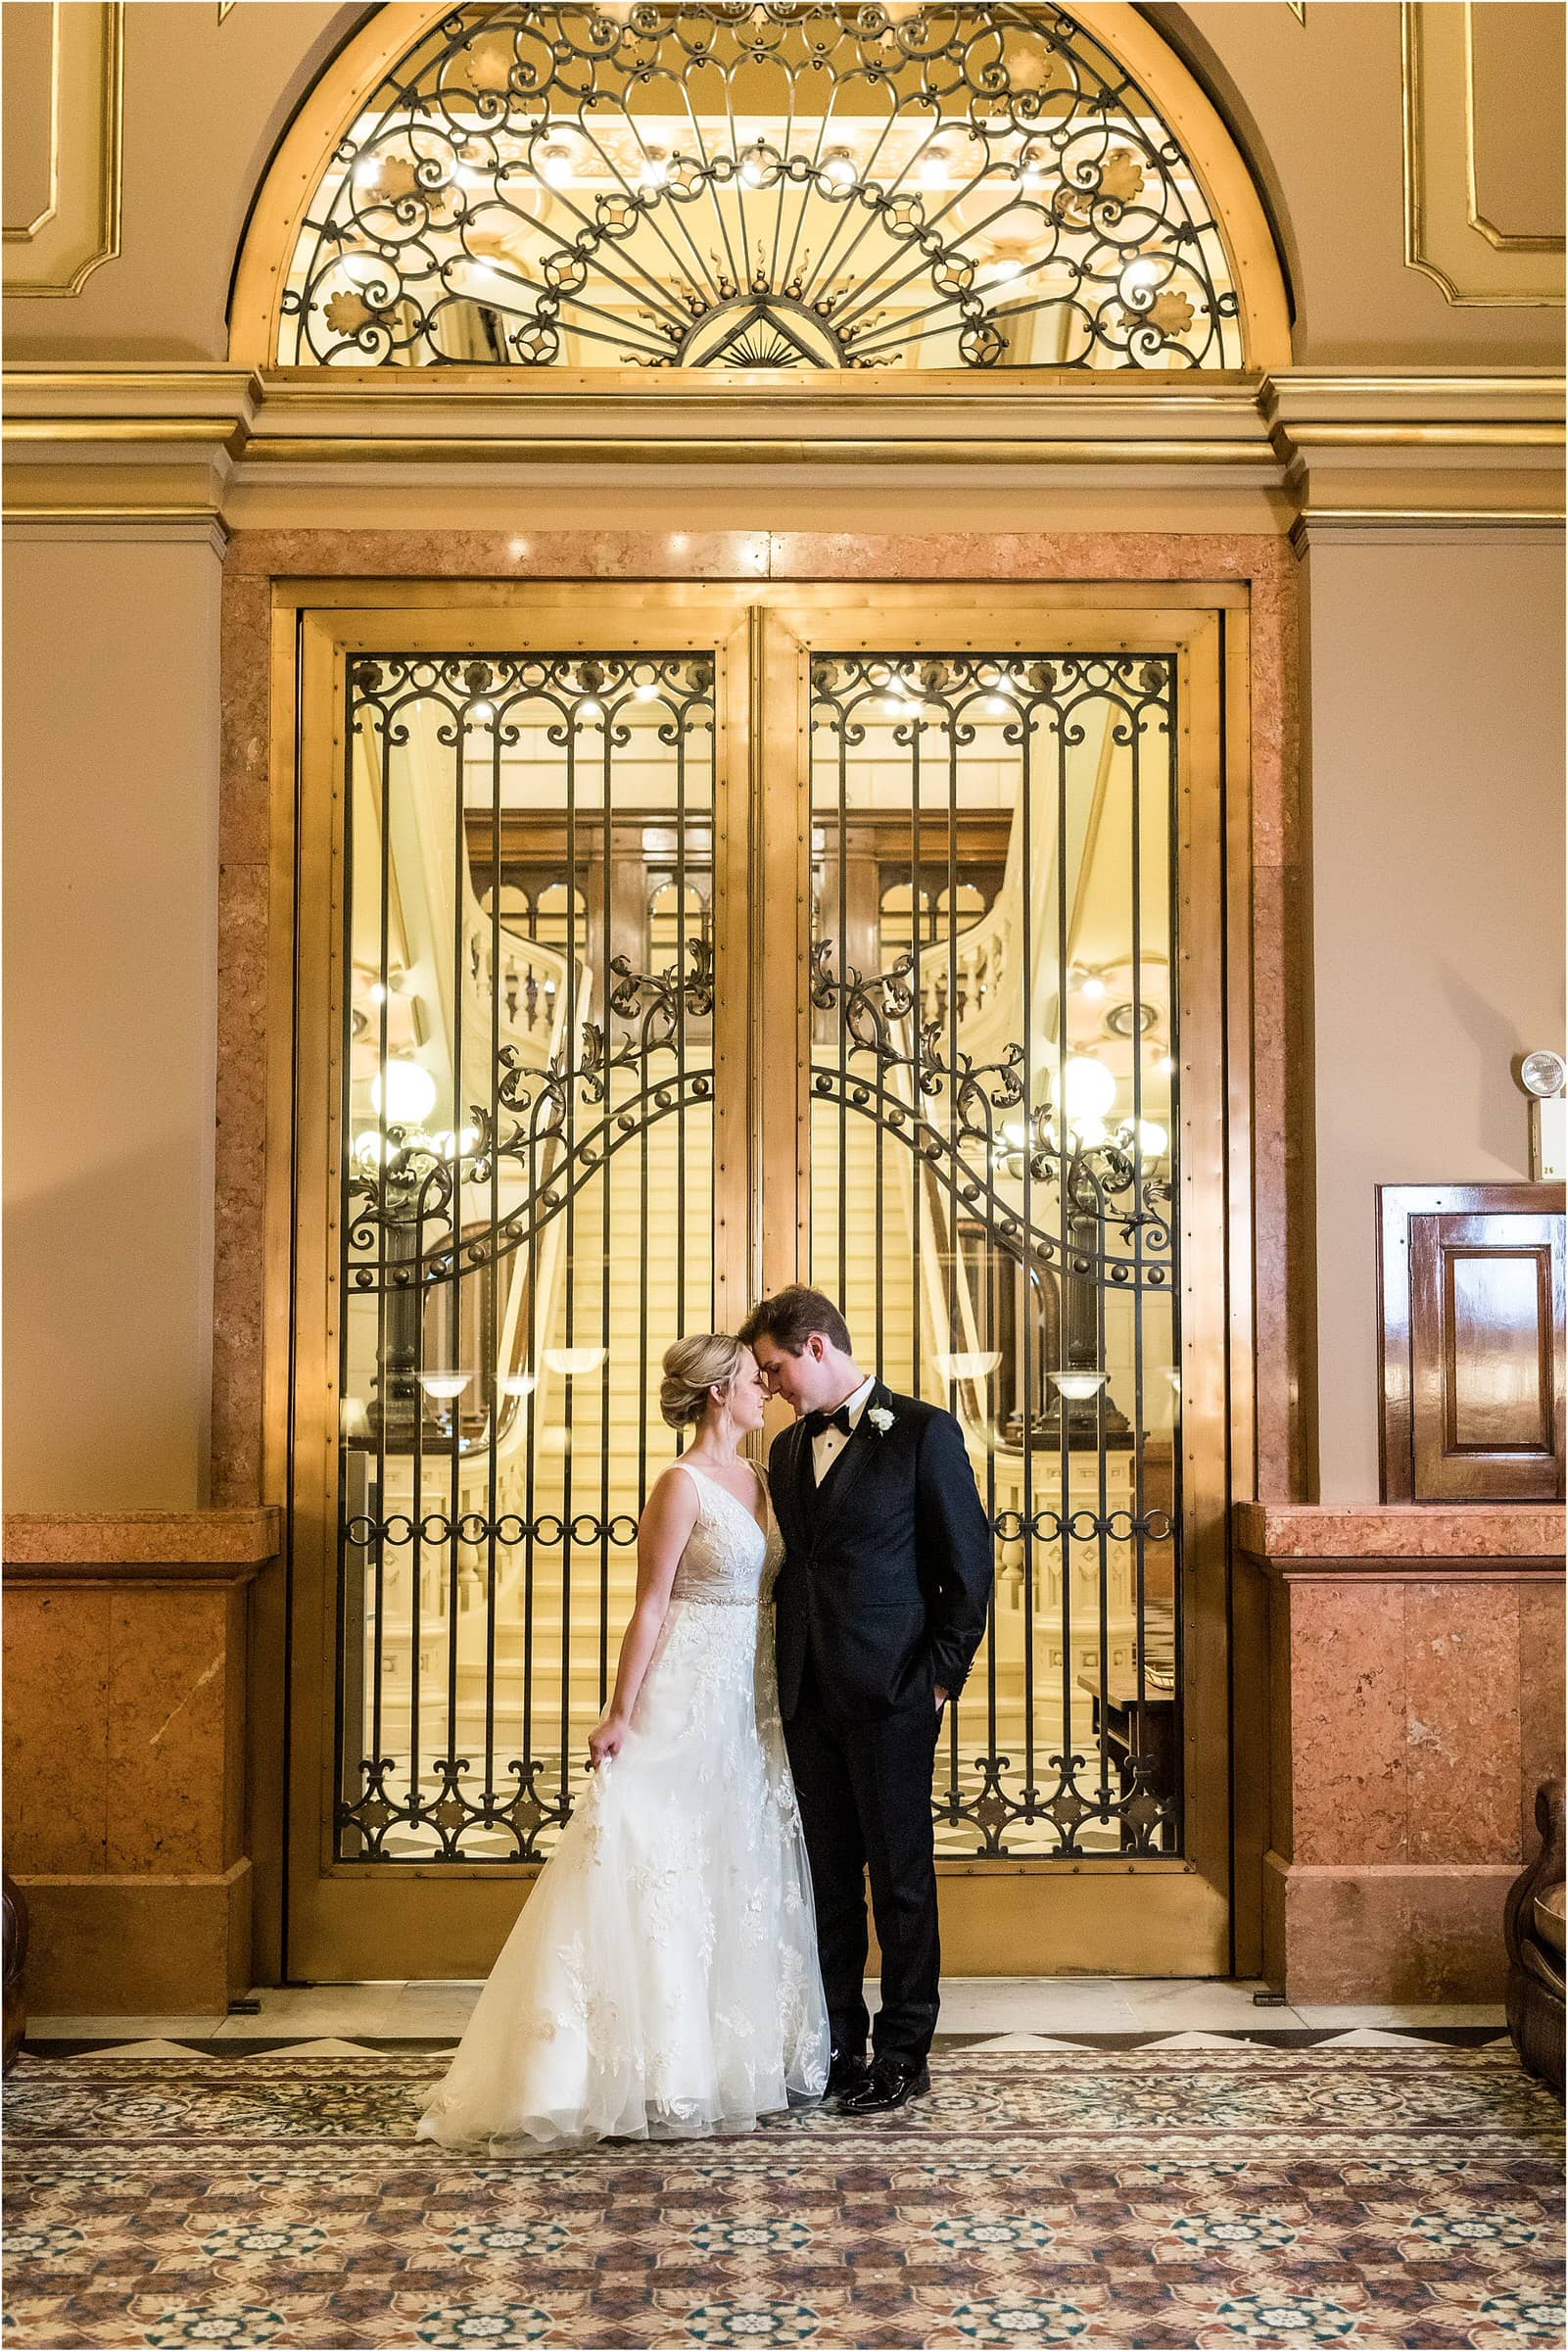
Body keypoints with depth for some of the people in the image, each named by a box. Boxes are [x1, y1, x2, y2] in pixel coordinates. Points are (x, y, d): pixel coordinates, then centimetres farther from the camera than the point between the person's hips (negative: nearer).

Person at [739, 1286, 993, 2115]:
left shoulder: (923, 1431, -6)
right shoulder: (788, 1449, 13)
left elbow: (970, 1564, -6)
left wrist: (940, 1679, -8)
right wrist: (785, 1672, 8)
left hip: (889, 1695, -6)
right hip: (809, 1696, 6)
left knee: (899, 1875, 4)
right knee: (829, 1875, 12)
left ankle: (903, 2054, 15)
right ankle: (837, 2046, 22)